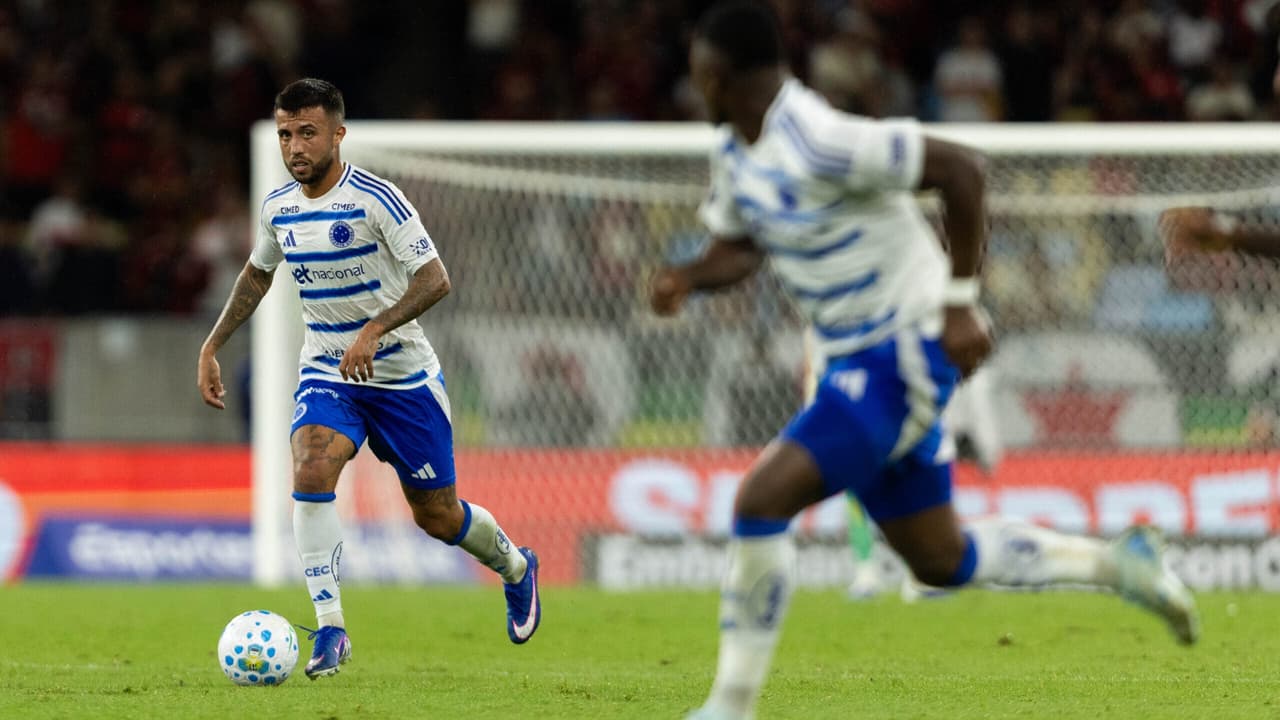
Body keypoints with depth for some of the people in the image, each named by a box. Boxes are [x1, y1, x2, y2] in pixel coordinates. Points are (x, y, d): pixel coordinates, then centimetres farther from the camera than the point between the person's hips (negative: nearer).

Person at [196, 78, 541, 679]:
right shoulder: (279, 207, 0)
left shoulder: (375, 199, -18)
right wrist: (212, 347, 13)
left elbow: (434, 279, -23)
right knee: (311, 471, -26)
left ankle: (514, 566, 41)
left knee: (437, 517, 7)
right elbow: (257, 275, 19)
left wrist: (373, 330, -35)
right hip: (325, 374, 4)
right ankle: (330, 629, -24)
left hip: (402, 374, -4)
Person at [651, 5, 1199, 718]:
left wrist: (961, 301, -22)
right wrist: (686, 279, -5)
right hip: (857, 360, 10)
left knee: (761, 500, -19)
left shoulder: (816, 144, -24)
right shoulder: (736, 150, 5)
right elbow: (738, 249, 18)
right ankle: (1119, 563, 32)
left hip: (903, 358, -10)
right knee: (940, 560, 17)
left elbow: (961, 167, -24)